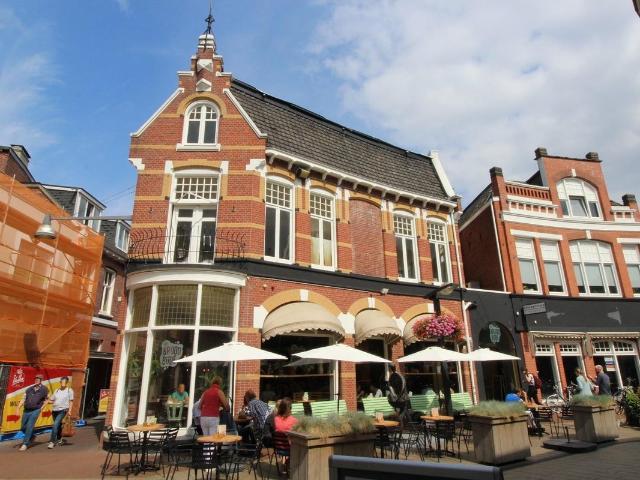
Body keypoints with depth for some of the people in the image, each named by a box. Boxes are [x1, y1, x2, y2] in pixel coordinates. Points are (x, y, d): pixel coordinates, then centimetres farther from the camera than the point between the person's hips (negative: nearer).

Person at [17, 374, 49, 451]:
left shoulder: (43, 389, -4)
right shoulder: (29, 389, 4)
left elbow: (46, 400, 7)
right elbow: (23, 399, 4)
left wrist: (41, 407, 0)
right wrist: (18, 408, -5)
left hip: (35, 411, -5)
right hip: (26, 411, 5)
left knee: (29, 427, -10)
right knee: (22, 428, 12)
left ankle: (25, 444, 2)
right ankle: (32, 436, 37)